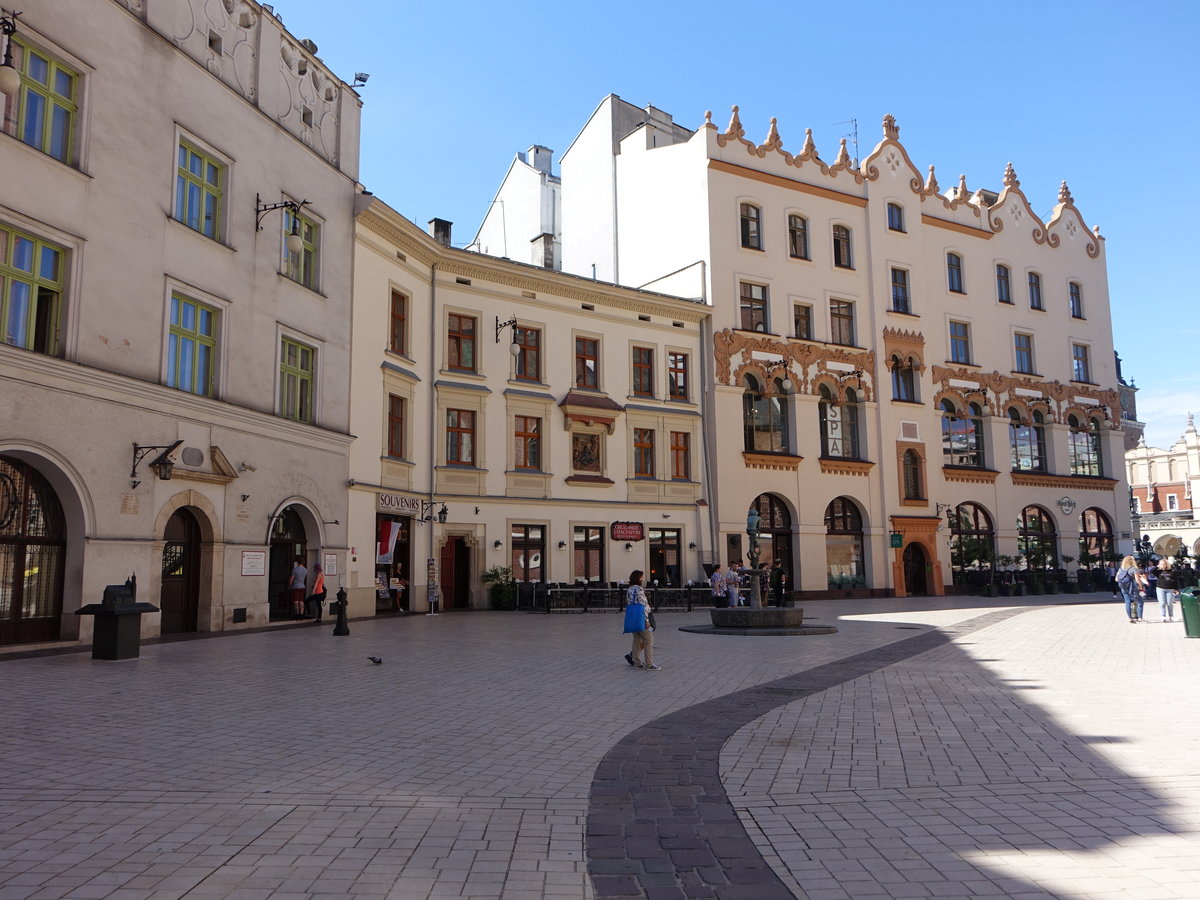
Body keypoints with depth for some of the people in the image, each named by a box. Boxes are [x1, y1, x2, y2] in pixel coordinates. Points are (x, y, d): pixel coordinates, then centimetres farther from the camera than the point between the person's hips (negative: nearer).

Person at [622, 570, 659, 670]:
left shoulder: (629, 590, 14)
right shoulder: (639, 589, -12)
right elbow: (643, 605, -16)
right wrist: (647, 620, -16)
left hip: (631, 617, 9)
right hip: (639, 617, -9)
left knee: (637, 640, 14)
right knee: (649, 640, -2)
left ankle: (637, 662, 16)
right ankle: (649, 664, -2)